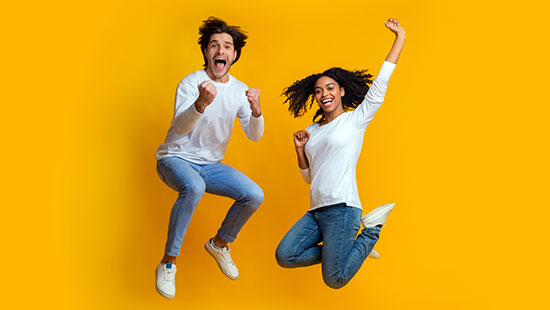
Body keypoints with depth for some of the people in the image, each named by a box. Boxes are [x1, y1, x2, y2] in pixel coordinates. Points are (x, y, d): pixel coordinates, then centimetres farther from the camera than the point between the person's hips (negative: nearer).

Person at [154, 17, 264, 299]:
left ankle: (219, 244, 15)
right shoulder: (191, 82, -15)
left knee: (254, 195, -14)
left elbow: (254, 135, -3)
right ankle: (168, 263, -22)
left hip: (210, 164, 5)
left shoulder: (239, 90, 1)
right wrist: (201, 104, -51)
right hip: (176, 159, -5)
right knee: (193, 187, -38)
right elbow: (180, 127, -30)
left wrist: (256, 111, -25)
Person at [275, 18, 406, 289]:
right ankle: (343, 250, 8)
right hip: (316, 211, 6)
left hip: (341, 208, -6)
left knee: (334, 280, -13)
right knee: (285, 256, -15)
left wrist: (400, 37, -2)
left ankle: (371, 230, 11)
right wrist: (300, 149, 6)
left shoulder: (355, 120, 3)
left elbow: (380, 83, -3)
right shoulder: (312, 131, 18)